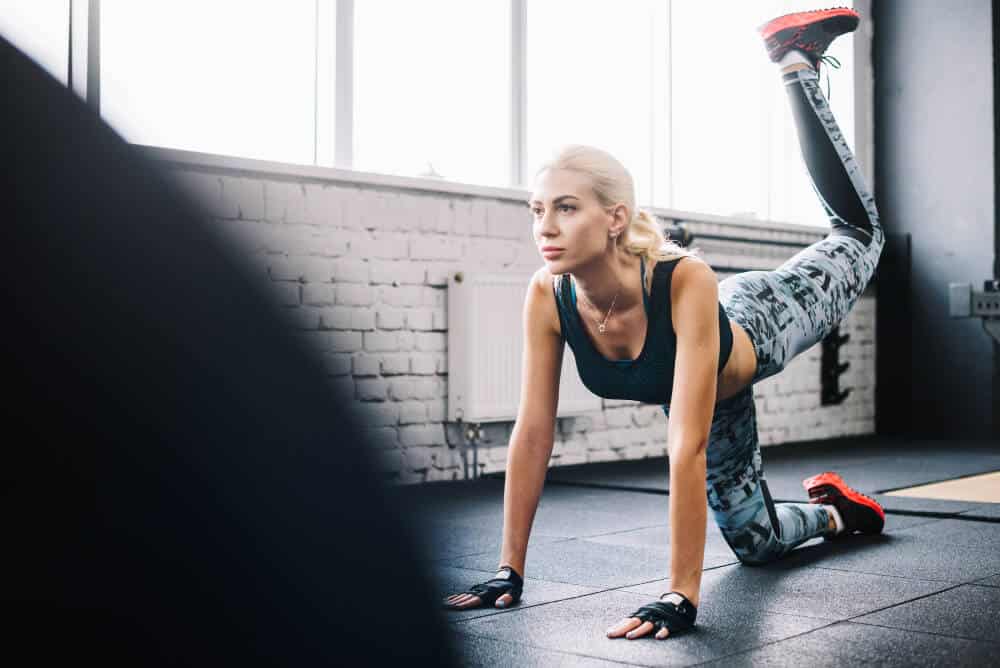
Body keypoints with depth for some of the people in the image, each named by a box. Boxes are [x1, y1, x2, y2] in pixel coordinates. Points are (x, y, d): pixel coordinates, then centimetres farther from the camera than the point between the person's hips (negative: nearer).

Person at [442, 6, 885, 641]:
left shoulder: (686, 281, -48)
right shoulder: (547, 297, -35)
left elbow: (687, 448, -50)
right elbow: (532, 435, -28)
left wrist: (682, 597, -50)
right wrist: (511, 571, -25)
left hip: (754, 329, -3)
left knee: (859, 233, 24)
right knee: (757, 545, 16)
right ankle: (833, 513, 48)